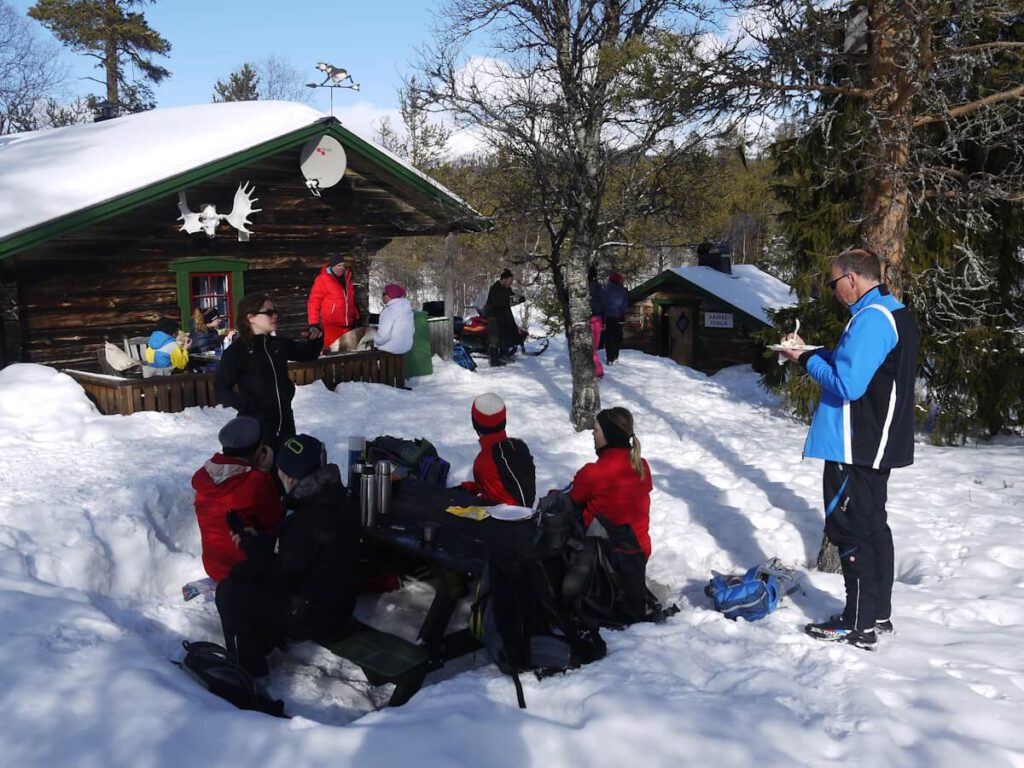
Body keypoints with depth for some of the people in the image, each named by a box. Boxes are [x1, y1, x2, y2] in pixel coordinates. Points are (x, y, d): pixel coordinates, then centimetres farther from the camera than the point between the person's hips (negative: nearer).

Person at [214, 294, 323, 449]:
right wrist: (249, 406, -24)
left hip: (285, 423, 6)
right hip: (255, 427, -6)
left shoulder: (279, 344, 5)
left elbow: (308, 354, 20)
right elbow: (221, 391, -12)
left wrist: (315, 338, -1)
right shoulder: (236, 352, -10)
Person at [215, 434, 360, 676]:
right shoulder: (334, 500, 1)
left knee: (228, 593, -5)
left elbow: (280, 573, -20)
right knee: (241, 575, 17)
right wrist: (257, 540, 0)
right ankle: (264, 639, 26)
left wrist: (249, 540, -8)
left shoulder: (309, 520, -29)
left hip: (312, 617, -9)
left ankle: (247, 672, 7)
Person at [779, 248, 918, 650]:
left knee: (851, 531, -2)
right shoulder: (896, 314, 13)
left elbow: (847, 384, -24)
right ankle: (878, 613, 28)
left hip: (855, 450, -10)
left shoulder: (870, 319, -20)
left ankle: (858, 624, 6)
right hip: (879, 445, 10)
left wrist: (808, 360, -11)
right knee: (873, 527, 17)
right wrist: (811, 352, 9)